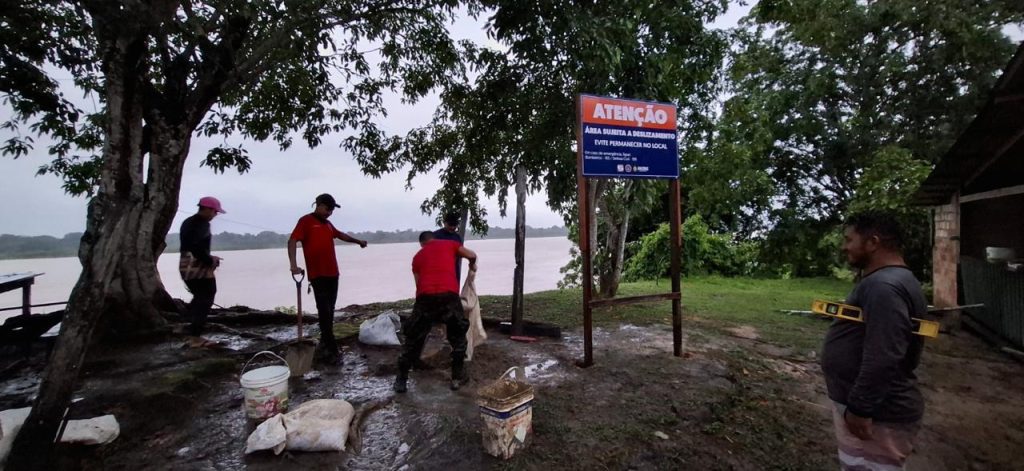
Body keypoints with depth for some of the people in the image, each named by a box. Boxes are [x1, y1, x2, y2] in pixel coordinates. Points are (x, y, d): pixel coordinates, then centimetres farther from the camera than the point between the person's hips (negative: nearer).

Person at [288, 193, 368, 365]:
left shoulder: (328, 224, 19)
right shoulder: (306, 221, -3)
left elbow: (340, 234, 37)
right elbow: (292, 241, -14)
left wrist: (358, 241, 49)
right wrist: (293, 264, -27)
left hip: (332, 273, 7)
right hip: (318, 275, -7)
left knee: (329, 311, 11)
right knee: (324, 312, -8)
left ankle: (324, 346, 23)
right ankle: (331, 351, -5)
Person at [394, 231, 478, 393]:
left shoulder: (418, 256, 26)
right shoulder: (449, 243, 21)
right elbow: (472, 255, 19)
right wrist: (472, 265, 42)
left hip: (425, 297, 2)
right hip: (449, 295, -1)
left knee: (413, 339, 19)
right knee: (458, 337, 20)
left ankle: (401, 381, 26)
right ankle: (457, 377, 25)